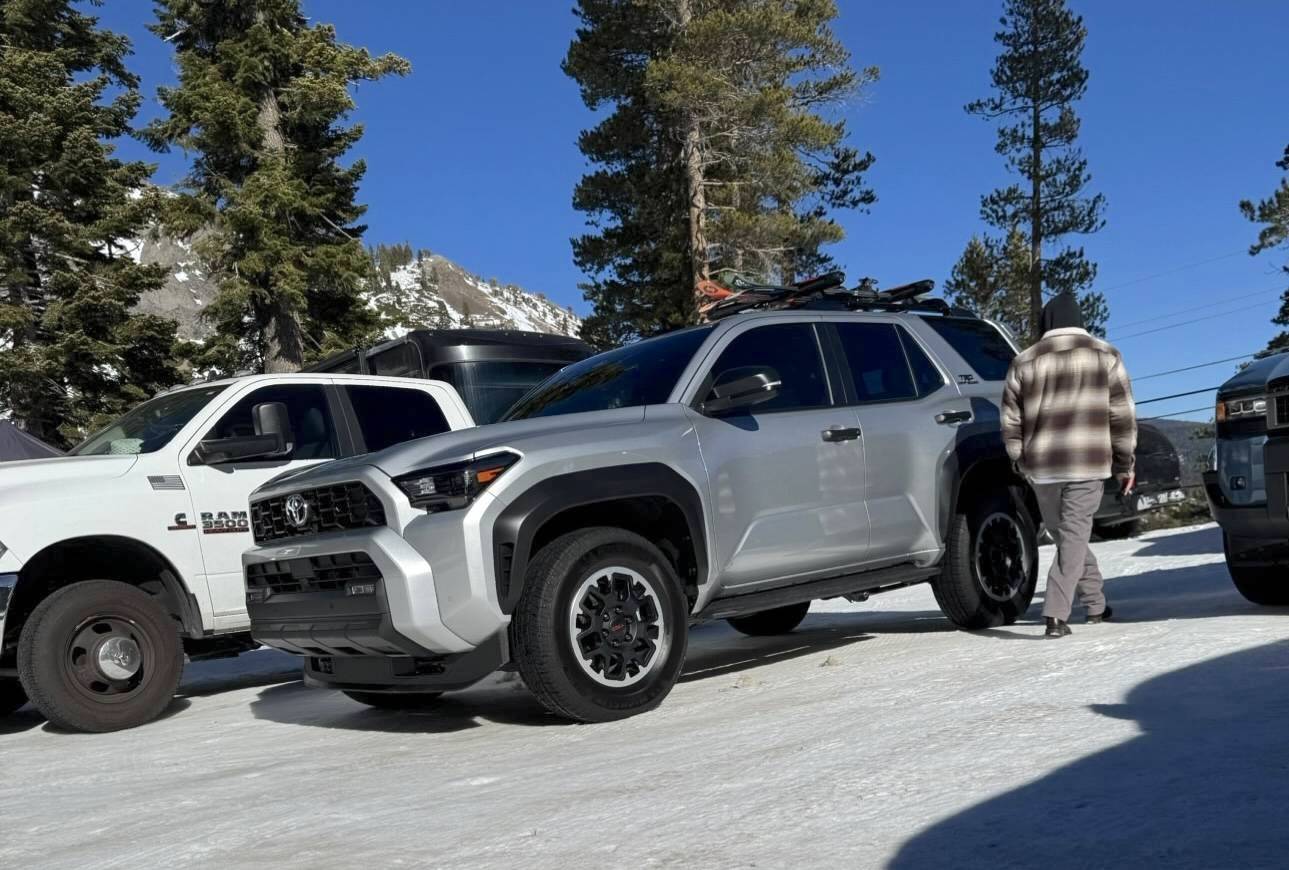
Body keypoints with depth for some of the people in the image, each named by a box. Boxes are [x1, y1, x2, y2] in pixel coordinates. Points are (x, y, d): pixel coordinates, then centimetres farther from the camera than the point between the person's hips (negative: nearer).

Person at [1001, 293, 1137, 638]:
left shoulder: (1024, 363, 7)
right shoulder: (1105, 356, 5)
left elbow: (1011, 422, 7)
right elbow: (1123, 417, 2)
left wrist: (1021, 462, 17)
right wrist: (1125, 465, 8)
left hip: (1042, 467, 2)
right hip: (1088, 465, -2)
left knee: (1065, 535, 17)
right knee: (1074, 537, -3)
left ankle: (1096, 604, 26)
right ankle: (1056, 614, -12)